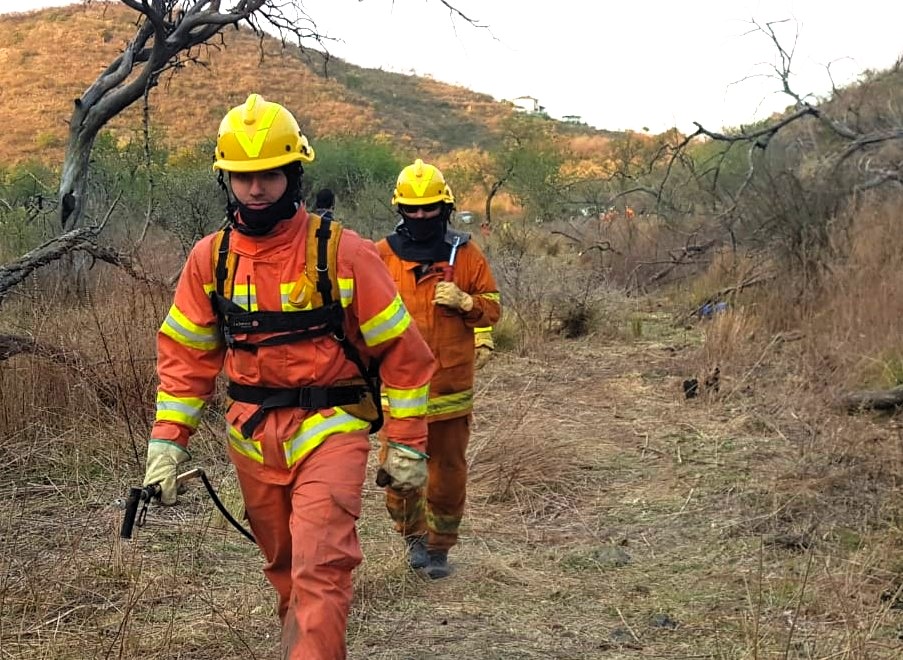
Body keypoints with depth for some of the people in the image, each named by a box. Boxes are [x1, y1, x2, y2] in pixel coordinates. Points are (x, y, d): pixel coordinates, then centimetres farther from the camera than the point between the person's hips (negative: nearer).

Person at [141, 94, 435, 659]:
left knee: (320, 569, -14)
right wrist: (167, 441, 1)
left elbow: (402, 350, -6)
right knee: (283, 565, 16)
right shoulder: (210, 257, 1)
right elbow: (185, 353, 8)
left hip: (329, 429, -4)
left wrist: (408, 444, -5)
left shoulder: (343, 252, -11)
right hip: (252, 436, 4)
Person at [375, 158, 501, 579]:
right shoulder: (381, 255, 2)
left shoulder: (466, 253, 3)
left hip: (451, 386, 0)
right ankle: (415, 536, 29)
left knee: (448, 473, 7)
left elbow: (492, 307, 7)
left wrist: (464, 302, -13)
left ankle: (440, 547, 23)